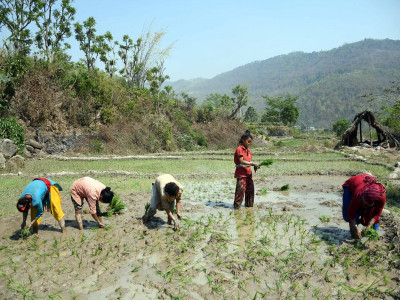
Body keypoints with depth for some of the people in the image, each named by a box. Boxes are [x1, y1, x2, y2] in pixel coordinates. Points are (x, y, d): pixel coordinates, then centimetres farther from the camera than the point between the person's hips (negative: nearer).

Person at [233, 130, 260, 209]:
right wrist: (252, 164, -21)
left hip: (248, 172, 8)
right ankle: (237, 205, -2)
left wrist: (255, 166, -4)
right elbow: (241, 161, -19)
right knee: (241, 189, -11)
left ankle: (249, 205, 26)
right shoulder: (239, 149, -10)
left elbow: (249, 161, 16)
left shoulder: (248, 150, 15)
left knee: (250, 189, 13)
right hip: (241, 173, -8)